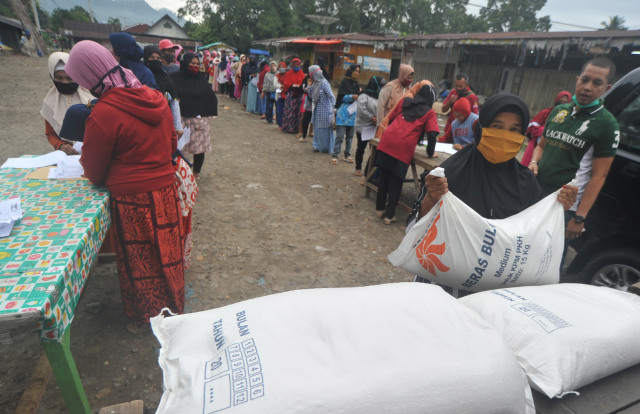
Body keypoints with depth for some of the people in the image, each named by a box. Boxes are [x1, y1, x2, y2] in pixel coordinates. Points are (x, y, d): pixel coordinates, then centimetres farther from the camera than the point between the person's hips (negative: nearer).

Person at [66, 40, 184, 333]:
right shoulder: (156, 98, 0)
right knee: (167, 252, 20)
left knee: (139, 261, 13)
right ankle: (173, 306, 39)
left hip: (132, 199, -6)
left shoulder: (103, 114, -20)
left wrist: (84, 157, 13)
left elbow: (94, 173, -8)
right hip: (165, 189, 6)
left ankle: (146, 318, 33)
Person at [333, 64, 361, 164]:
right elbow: (342, 97, -9)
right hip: (343, 112, -6)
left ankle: (347, 155, 17)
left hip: (353, 112, 6)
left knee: (350, 135, 9)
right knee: (340, 135, -8)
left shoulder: (356, 83, 16)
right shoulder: (345, 81, -3)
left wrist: (360, 94, -1)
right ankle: (335, 155, -1)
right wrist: (352, 96, -25)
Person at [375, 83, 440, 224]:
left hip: (387, 141, 3)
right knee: (396, 180, 7)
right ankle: (389, 215, 12)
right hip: (405, 147, -3)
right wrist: (431, 153, 10)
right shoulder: (430, 113, 10)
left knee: (384, 175, 16)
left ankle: (380, 208, 28)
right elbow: (432, 135, -2)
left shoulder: (404, 101, 21)